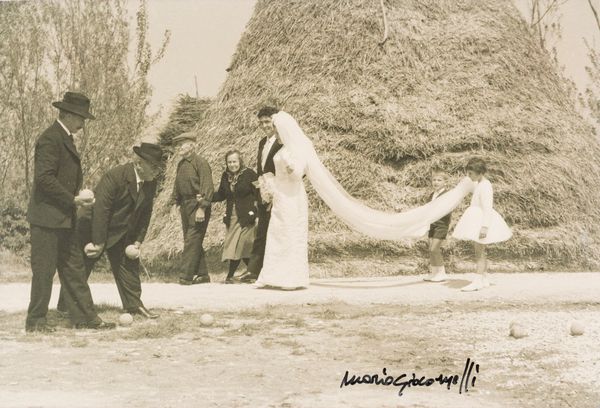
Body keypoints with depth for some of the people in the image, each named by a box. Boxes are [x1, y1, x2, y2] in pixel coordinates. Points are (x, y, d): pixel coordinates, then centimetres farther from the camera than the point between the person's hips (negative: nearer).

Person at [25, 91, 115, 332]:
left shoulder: (65, 139, 16)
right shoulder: (50, 139, -15)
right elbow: (44, 178, -22)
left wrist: (75, 199, 7)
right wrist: (73, 199, -18)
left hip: (63, 217, 10)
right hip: (47, 217, -10)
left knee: (74, 267, 11)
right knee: (44, 269, -2)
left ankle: (85, 317, 16)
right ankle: (35, 321, 9)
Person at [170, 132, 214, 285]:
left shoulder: (200, 162, -10)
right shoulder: (180, 164, 14)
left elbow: (207, 186, -16)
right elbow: (177, 185, 23)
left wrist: (202, 208, -21)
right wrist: (174, 202, 13)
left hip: (197, 205, -9)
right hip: (185, 205, 9)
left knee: (192, 241, -10)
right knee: (191, 241, 10)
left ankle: (186, 276, -9)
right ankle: (203, 274, 18)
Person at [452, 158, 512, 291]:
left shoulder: (485, 186, -19)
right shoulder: (479, 184, 12)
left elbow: (487, 207, -24)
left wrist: (484, 227, -28)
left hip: (483, 220, -10)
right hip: (477, 220, 10)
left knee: (479, 252, -6)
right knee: (480, 251, 16)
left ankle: (478, 281, -3)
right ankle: (485, 278, 24)